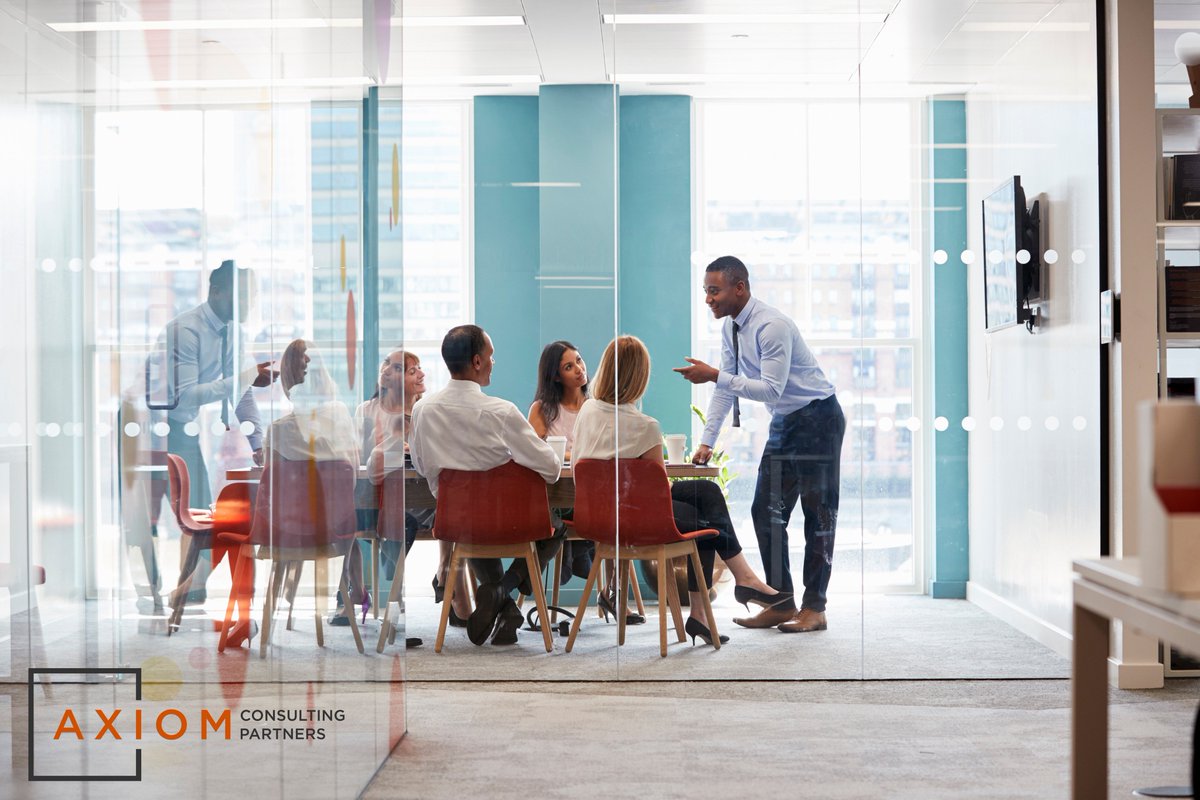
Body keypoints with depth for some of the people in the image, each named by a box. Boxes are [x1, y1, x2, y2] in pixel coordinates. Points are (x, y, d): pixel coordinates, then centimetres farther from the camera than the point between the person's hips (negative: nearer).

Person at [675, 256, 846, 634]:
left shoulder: (772, 326, -23)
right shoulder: (731, 327, 4)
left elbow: (771, 390, -29)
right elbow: (726, 388, 9)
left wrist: (713, 375, -31)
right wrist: (706, 442, 5)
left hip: (817, 419, -9)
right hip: (783, 422, 9)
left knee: (818, 513, -4)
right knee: (766, 511, 5)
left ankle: (814, 608, 0)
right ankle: (781, 604, 11)